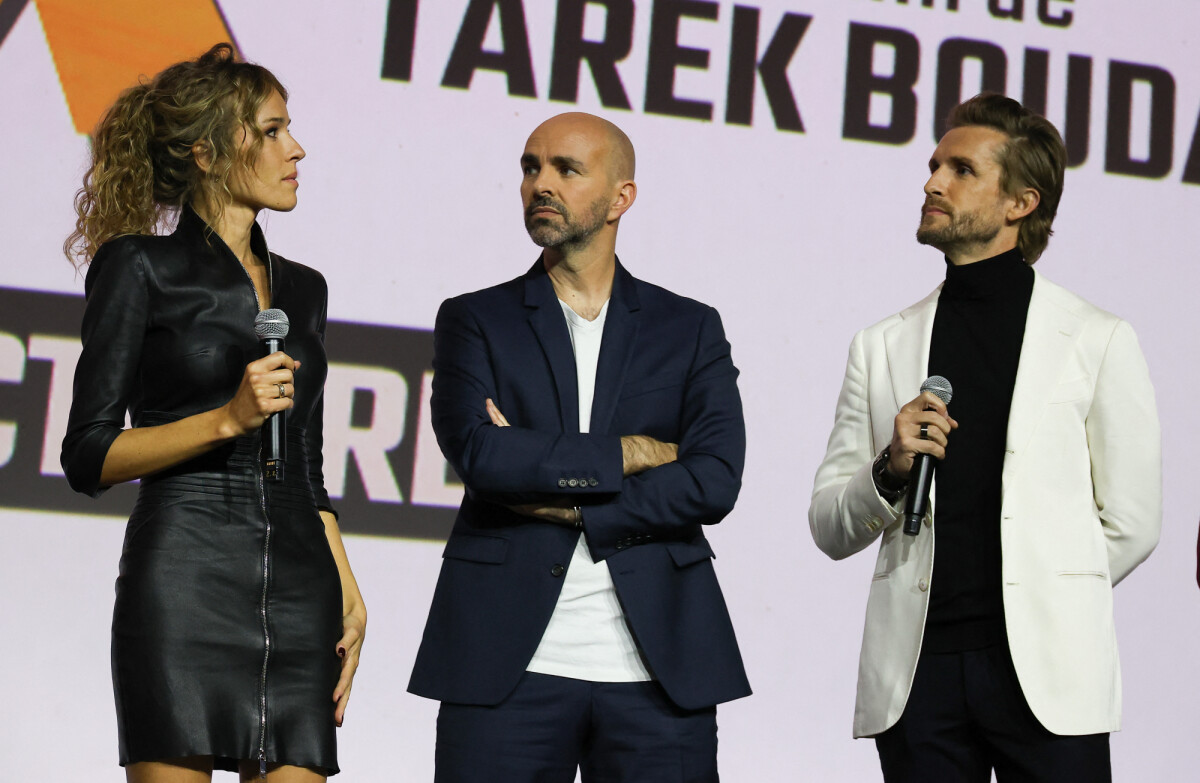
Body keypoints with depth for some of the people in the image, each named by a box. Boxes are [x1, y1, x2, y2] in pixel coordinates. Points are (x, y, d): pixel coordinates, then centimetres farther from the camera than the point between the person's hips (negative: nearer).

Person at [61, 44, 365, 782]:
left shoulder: (302, 287, 19)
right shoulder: (141, 266, 1)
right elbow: (89, 456, -4)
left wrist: (347, 592, 11)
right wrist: (227, 419, -15)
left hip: (297, 583, 6)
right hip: (184, 575, -5)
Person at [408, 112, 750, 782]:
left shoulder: (691, 329, 11)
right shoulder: (475, 320, 10)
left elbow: (715, 482, -3)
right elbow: (479, 453, -8)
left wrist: (564, 504, -8)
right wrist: (627, 454, -7)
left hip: (658, 668, 1)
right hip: (510, 664, 0)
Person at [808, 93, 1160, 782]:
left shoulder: (1099, 342, 4)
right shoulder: (880, 348, 12)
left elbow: (1131, 524, 6)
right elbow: (831, 530, 11)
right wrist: (890, 470, -7)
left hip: (1048, 672, -2)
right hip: (916, 671, 2)